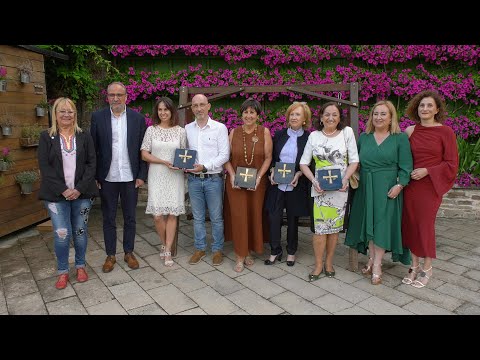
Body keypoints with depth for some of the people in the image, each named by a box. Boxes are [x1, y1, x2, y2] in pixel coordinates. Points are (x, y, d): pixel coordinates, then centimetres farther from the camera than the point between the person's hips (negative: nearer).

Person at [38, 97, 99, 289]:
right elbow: (44, 166, -3)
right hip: (56, 194, -1)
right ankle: (62, 271, 15)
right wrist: (63, 189, -13)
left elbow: (92, 163, 0)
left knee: (80, 231, 7)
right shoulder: (46, 136, 2)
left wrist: (79, 189, -11)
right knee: (61, 233, -4)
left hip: (81, 193, 1)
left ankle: (80, 266, 26)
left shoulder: (84, 136, 4)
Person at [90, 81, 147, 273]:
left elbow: (142, 149, 2)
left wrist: (141, 175, -3)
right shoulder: (98, 117, 0)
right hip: (107, 178, 0)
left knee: (130, 218, 11)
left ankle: (129, 252, 27)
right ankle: (110, 255, 25)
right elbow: (93, 148, 0)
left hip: (130, 177, 0)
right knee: (108, 219, 11)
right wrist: (94, 176, -4)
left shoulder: (138, 118, 1)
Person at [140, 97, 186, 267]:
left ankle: (168, 251, 11)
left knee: (172, 214, -1)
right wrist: (164, 162, -12)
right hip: (157, 176, 0)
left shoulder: (180, 131, 4)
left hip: (175, 176, 0)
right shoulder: (151, 130, 3)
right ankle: (164, 244, 25)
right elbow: (144, 154, 0)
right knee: (158, 215, -3)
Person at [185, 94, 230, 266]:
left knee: (216, 217, 6)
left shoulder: (220, 128, -4)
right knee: (198, 217, 13)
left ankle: (217, 249, 21)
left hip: (213, 179, -3)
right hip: (194, 179, 3)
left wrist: (204, 167, -16)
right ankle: (200, 248, 27)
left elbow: (224, 155, -8)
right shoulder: (187, 129, 7)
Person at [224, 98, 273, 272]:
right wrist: (232, 175, -11)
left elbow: (268, 157, -2)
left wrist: (259, 177, -13)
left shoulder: (264, 132, -2)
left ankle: (249, 251, 26)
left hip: (257, 183, 0)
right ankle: (240, 256, 13)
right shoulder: (234, 132, 2)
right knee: (238, 216, 0)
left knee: (254, 216, 7)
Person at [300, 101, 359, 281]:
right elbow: (304, 163, 4)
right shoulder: (314, 136, 4)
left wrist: (345, 178, -13)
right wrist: (314, 180, -10)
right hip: (320, 188, 0)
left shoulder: (347, 132, 2)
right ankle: (318, 264, 14)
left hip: (340, 188, 0)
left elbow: (354, 160, 2)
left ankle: (329, 262, 26)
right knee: (320, 228, -3)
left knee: (334, 227, 8)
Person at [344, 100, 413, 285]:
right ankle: (371, 260, 22)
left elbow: (405, 166, -5)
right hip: (366, 188, 4)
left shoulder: (400, 138, -1)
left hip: (387, 189, -3)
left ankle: (377, 266, 7)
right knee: (368, 223, 9)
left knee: (382, 224, -1)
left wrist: (399, 185, -16)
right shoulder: (363, 137, 9)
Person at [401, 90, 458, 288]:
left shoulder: (445, 132, -4)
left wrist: (427, 171, -13)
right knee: (410, 224, 8)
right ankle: (414, 265, 24)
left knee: (425, 225, 3)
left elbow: (451, 164, -4)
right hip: (410, 185, 4)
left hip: (430, 185, -4)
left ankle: (426, 268, 23)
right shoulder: (410, 131, 6)